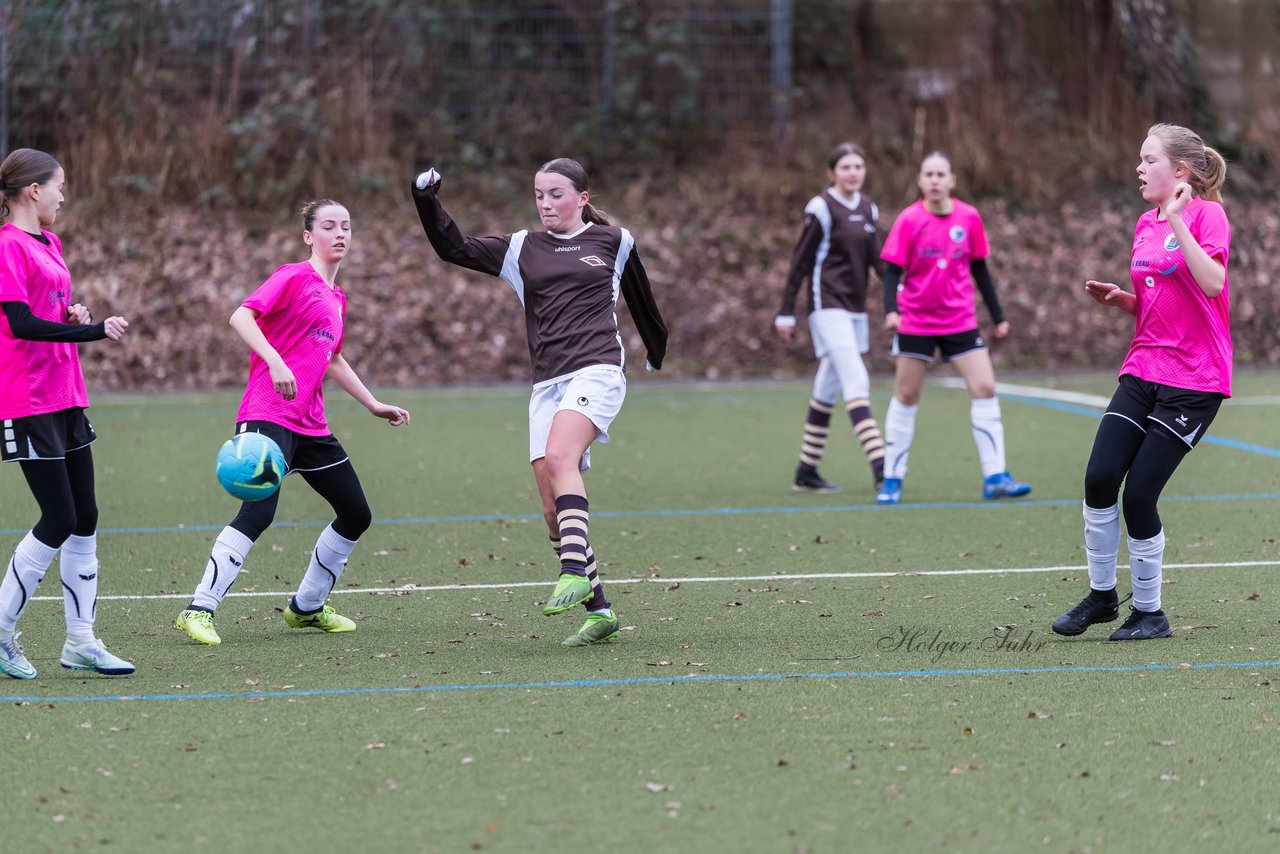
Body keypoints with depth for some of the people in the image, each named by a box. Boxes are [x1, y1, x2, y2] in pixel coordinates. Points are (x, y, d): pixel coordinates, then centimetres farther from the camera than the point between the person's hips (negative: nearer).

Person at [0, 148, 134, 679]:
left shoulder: (49, 243, 14)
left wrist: (73, 313, 3)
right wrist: (96, 330, -22)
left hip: (65, 399, 9)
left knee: (85, 520, 9)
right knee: (59, 521, -8)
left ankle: (80, 641, 15)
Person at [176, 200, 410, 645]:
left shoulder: (336, 298, 20)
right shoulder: (294, 277, -5)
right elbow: (241, 316, -18)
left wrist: (374, 404, 33)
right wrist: (275, 362, -31)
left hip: (310, 424, 9)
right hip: (269, 414, -9)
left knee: (356, 514, 9)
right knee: (259, 511, -23)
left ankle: (307, 607, 25)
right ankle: (199, 610, -19)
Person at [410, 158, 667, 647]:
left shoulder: (613, 241, 9)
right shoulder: (522, 250, 14)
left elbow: (640, 297, 24)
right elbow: (453, 248, 9)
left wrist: (657, 353, 36)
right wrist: (426, 199, -4)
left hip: (596, 371, -4)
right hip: (547, 383, 4)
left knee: (559, 457, -31)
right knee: (552, 507, -3)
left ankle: (576, 571, -39)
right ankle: (598, 611, 6)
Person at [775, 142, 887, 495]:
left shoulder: (868, 209, 12)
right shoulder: (822, 208, -8)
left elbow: (876, 258, 9)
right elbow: (801, 261, -7)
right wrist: (786, 312, -7)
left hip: (855, 308, 7)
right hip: (828, 305, -7)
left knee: (827, 392, 11)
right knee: (856, 383, -17)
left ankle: (806, 472, 18)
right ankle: (879, 466, -25)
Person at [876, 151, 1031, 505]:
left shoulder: (969, 217, -1)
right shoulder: (909, 220, -8)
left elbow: (979, 269, 9)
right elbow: (892, 270, -9)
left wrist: (998, 316, 11)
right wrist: (890, 310, -25)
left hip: (960, 321, 2)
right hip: (915, 322, -2)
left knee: (985, 388, -7)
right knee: (906, 397, 4)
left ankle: (995, 477, -4)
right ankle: (892, 479, 13)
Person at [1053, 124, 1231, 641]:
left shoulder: (1207, 214, -9)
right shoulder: (1145, 224, 13)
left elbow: (1211, 282, -26)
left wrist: (1177, 220, -26)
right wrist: (1120, 299, 3)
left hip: (1194, 380, -6)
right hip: (1143, 371, 7)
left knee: (1139, 493, -9)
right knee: (1100, 478, -6)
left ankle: (1149, 612, 8)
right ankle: (1101, 594, 11)